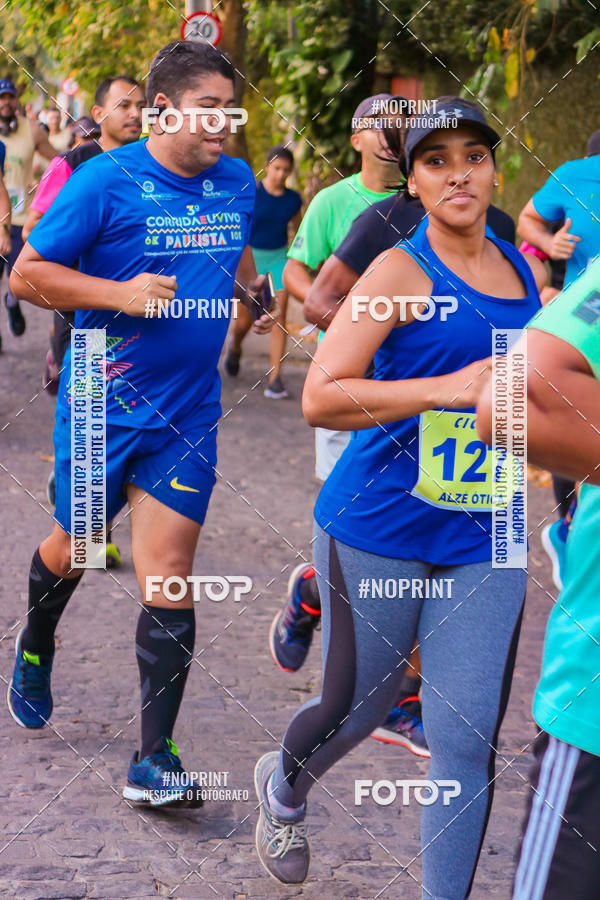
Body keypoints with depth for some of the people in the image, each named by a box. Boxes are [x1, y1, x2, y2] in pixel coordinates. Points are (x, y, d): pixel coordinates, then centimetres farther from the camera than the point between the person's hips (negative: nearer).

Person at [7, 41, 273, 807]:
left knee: (168, 573, -5)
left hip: (187, 418, 3)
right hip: (101, 406, -2)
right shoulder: (105, 181, -12)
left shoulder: (237, 184, 4)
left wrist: (255, 295, 4)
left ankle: (153, 760, -1)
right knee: (74, 548, 16)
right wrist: (119, 293, -22)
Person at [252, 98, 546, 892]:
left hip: (484, 542, 4)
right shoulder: (401, 270, -10)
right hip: (380, 530, -4)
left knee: (469, 742, -1)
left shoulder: (527, 273, 8)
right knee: (357, 709, 13)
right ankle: (284, 786, 47)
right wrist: (449, 389, -24)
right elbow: (320, 397, -18)